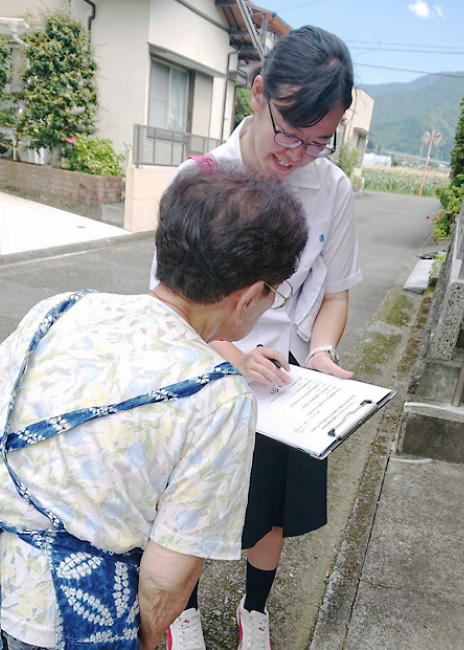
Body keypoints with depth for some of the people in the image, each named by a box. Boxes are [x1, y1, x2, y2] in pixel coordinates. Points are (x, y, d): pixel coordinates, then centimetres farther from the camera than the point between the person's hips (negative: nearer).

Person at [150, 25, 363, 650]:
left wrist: (321, 351, -14)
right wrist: (235, 357, -26)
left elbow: (333, 292, 5)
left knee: (274, 513, 19)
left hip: (288, 380, 3)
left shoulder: (333, 189, -6)